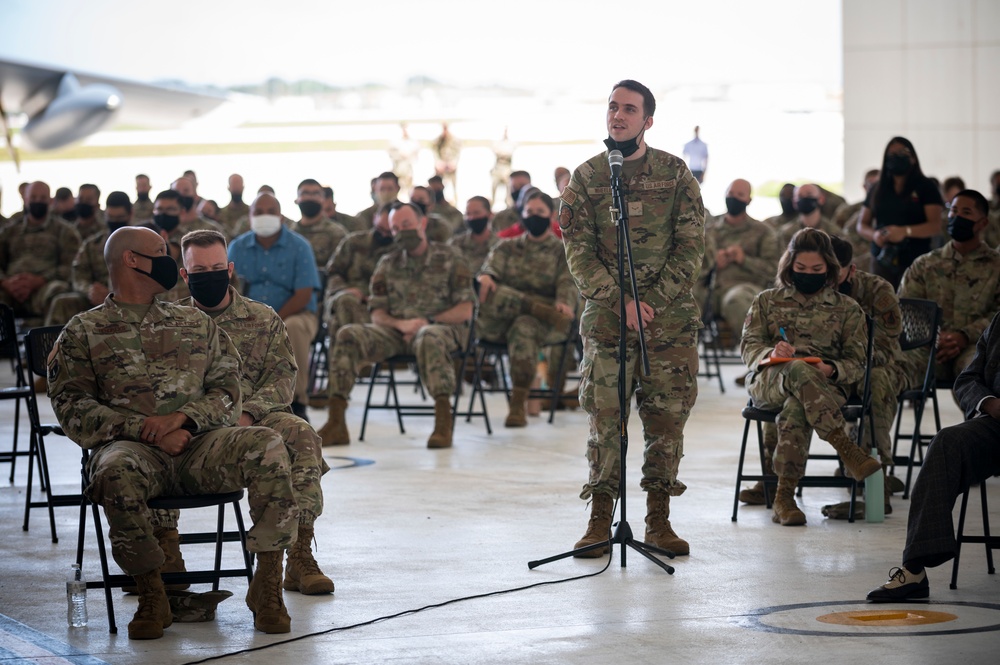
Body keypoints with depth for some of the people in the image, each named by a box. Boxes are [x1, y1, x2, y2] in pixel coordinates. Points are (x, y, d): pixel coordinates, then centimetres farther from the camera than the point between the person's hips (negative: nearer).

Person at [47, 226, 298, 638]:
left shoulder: (195, 323, 24)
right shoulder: (83, 332, 13)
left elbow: (228, 390, 14)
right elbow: (72, 407, 0)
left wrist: (182, 416, -9)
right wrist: (146, 430, -12)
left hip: (200, 445, 3)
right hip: (131, 445, -3)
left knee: (267, 446, -27)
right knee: (117, 473, -40)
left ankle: (267, 585, -22)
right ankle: (151, 596, -22)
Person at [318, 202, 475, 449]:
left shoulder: (449, 258, 6)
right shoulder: (388, 264, 17)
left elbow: (465, 311, -1)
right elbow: (377, 315, 10)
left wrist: (425, 322, -15)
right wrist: (401, 324, -12)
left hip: (442, 327, -4)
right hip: (396, 331, 4)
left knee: (428, 337, -42)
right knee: (347, 335, -21)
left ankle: (443, 423, -45)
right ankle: (336, 423, -27)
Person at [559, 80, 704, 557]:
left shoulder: (675, 174, 4)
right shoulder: (585, 178, 4)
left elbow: (691, 246, 0)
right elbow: (578, 252, -1)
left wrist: (654, 301, -10)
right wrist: (620, 302, -13)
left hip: (670, 317, 0)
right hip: (606, 316, 0)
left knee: (667, 416, 2)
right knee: (604, 417, -2)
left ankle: (658, 520, 10)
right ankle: (600, 519, 5)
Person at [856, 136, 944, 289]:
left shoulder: (925, 187, 3)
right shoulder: (878, 190, 15)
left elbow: (935, 226, -5)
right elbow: (862, 225, 17)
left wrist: (905, 231, -21)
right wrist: (874, 235, -6)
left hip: (915, 262, -3)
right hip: (882, 259, 3)